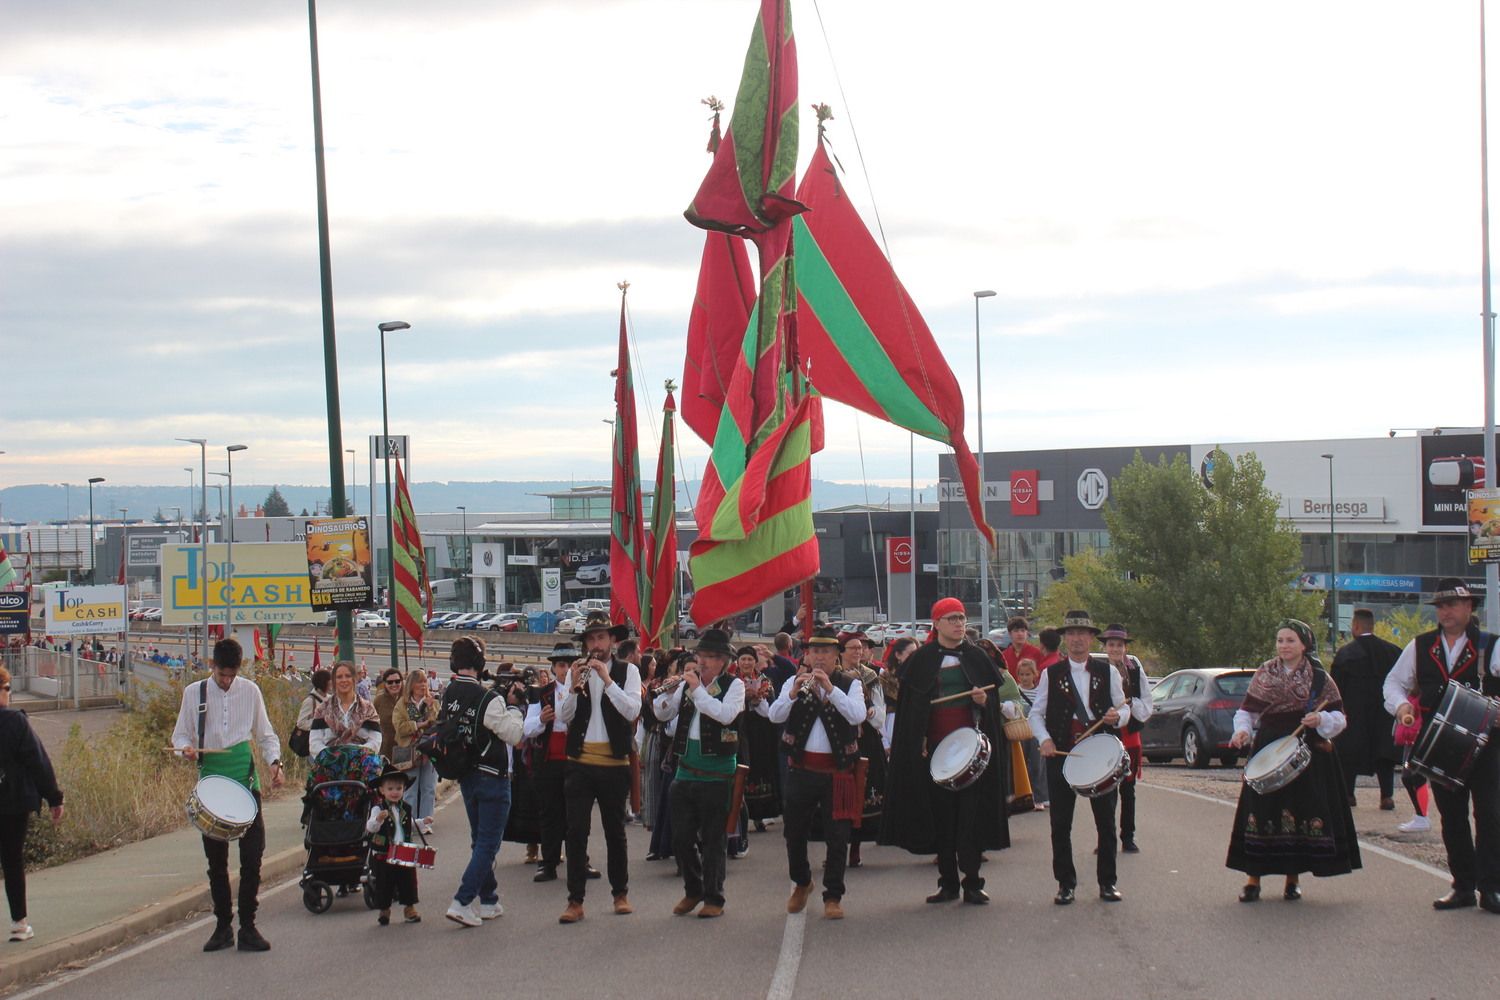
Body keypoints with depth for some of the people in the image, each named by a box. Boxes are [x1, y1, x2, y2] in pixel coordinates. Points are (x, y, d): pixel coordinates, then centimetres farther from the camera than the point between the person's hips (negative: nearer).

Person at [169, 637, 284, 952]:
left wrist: (275, 762, -6)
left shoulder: (250, 691, 5)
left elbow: (265, 734, 12)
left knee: (253, 854, -6)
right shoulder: (193, 693, 3)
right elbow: (180, 734, 9)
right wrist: (186, 747, -15)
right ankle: (223, 926, 15)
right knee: (216, 858, 6)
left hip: (245, 779, 0)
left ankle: (248, 926, 2)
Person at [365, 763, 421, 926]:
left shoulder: (405, 809, 7)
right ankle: (384, 911, 17)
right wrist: (378, 819, -41)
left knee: (408, 881, 9)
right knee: (384, 883, 4)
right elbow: (370, 827, -23)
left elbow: (412, 826, 23)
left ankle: (410, 908, 22)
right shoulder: (378, 809, -10)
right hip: (383, 855, -4)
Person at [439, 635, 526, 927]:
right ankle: (462, 902, -10)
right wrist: (512, 706, -7)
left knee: (480, 840, 18)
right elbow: (514, 735, -19)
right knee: (488, 843, -2)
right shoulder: (487, 699, -22)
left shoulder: (448, 694, -1)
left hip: (465, 777, 7)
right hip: (491, 777, -7)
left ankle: (488, 901, 25)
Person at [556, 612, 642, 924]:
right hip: (580, 762, 1)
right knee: (576, 831, -4)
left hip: (614, 762, -1)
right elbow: (564, 716, -1)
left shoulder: (627, 671, 2)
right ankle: (575, 901, -2)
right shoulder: (577, 670, 7)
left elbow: (632, 711, -14)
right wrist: (574, 687, -17)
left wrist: (607, 679, -20)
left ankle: (621, 894, 22)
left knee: (615, 830, 10)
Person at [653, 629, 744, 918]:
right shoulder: (688, 683, 10)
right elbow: (662, 713, 8)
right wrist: (672, 686, -8)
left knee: (712, 839, 1)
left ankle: (713, 898, 12)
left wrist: (697, 688, -18)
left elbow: (726, 714, -21)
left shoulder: (734, 685, -3)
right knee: (681, 837, 8)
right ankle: (693, 891, 26)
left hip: (716, 773, -5)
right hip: (686, 771, 5)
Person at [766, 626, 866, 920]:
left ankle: (833, 896, 7)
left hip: (837, 771, -2)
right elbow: (775, 716, -8)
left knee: (837, 836, -3)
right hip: (800, 769, 2)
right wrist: (794, 693, -25)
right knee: (794, 832, 12)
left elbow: (858, 716, -17)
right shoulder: (795, 681, 6)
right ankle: (801, 883, 34)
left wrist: (830, 689, -25)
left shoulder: (850, 685, 2)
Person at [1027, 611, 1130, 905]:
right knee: (1061, 823, 2)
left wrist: (1117, 716, -12)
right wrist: (1044, 739, -11)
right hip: (1061, 754, 0)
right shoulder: (1050, 674, 6)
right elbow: (1036, 713, 6)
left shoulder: (1108, 673, 8)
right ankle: (1065, 883, 11)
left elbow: (1124, 707, 12)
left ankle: (1107, 882, 14)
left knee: (1105, 820, 4)